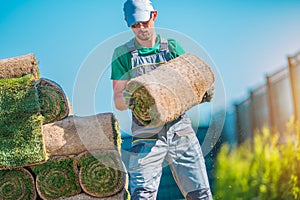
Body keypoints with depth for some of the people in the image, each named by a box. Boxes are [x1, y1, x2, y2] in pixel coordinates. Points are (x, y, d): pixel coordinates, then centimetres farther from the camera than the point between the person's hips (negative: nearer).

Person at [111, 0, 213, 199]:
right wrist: (127, 100, -22)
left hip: (180, 129, 2)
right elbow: (118, 102, 1)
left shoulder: (172, 48, 10)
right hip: (147, 134, -2)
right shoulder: (123, 54, 5)